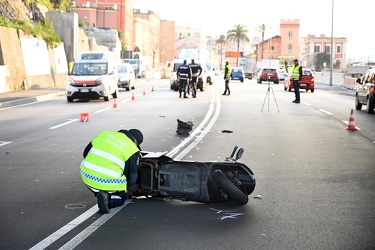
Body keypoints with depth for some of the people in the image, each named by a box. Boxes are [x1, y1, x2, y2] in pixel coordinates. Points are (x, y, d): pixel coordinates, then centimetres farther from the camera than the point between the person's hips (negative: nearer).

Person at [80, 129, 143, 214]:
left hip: (87, 175, 5)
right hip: (108, 181, -5)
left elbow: (86, 153, 20)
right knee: (121, 197, 22)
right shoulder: (132, 150, 0)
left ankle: (98, 194, 5)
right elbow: (132, 177, 0)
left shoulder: (105, 134, 15)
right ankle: (107, 199, -7)